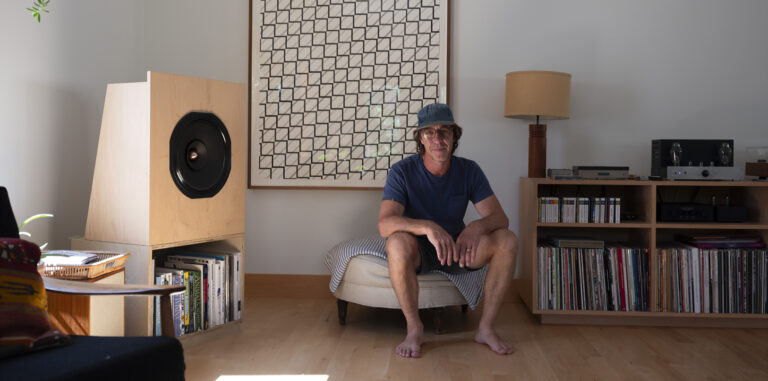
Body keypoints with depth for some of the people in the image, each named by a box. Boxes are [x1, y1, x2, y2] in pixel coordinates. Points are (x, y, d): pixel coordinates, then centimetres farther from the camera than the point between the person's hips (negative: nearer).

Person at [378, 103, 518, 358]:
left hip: (457, 246, 3)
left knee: (507, 241, -22)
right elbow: (385, 224, -29)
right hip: (417, 251, -3)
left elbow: (500, 218, -13)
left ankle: (485, 328, -11)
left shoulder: (469, 171, -6)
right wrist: (428, 227, -48)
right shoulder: (402, 171, -16)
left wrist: (476, 227, -38)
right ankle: (414, 328, -20)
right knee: (398, 241, -38)